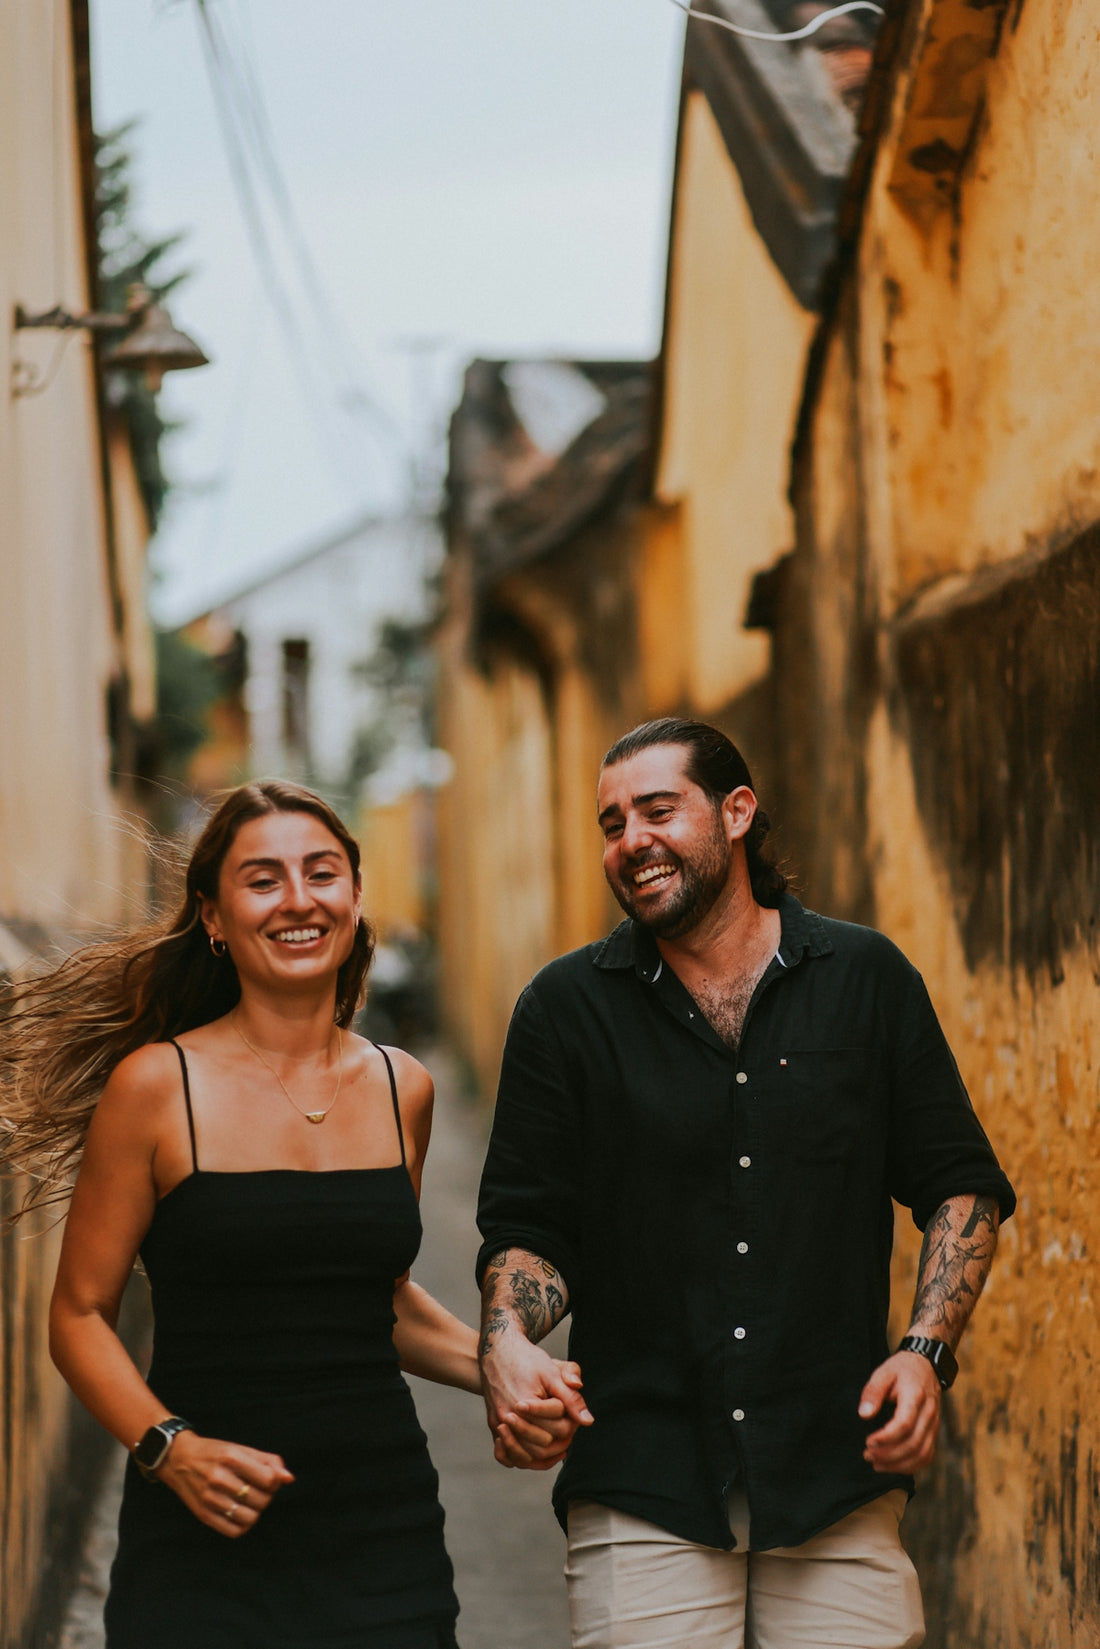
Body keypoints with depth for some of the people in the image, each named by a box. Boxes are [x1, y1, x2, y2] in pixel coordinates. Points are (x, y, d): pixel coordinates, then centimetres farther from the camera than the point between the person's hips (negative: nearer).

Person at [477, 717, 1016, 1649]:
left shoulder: (868, 979, 7)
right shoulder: (567, 1007, 6)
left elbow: (962, 1185, 11)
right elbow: (528, 1225, 8)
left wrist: (927, 1352, -3)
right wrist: (507, 1338, -13)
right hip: (642, 1493, 0)